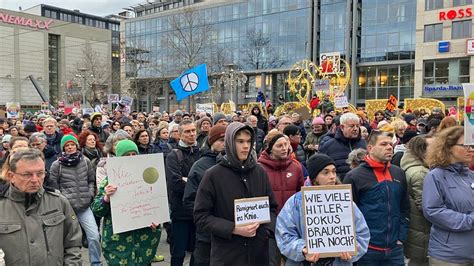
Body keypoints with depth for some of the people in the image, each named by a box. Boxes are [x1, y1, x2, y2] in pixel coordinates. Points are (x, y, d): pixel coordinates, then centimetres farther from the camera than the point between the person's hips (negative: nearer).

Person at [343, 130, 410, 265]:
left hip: (395, 249, 5)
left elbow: (405, 208, 13)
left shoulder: (399, 173, 8)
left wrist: (401, 238, 7)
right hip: (366, 249, -4)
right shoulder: (354, 176, -9)